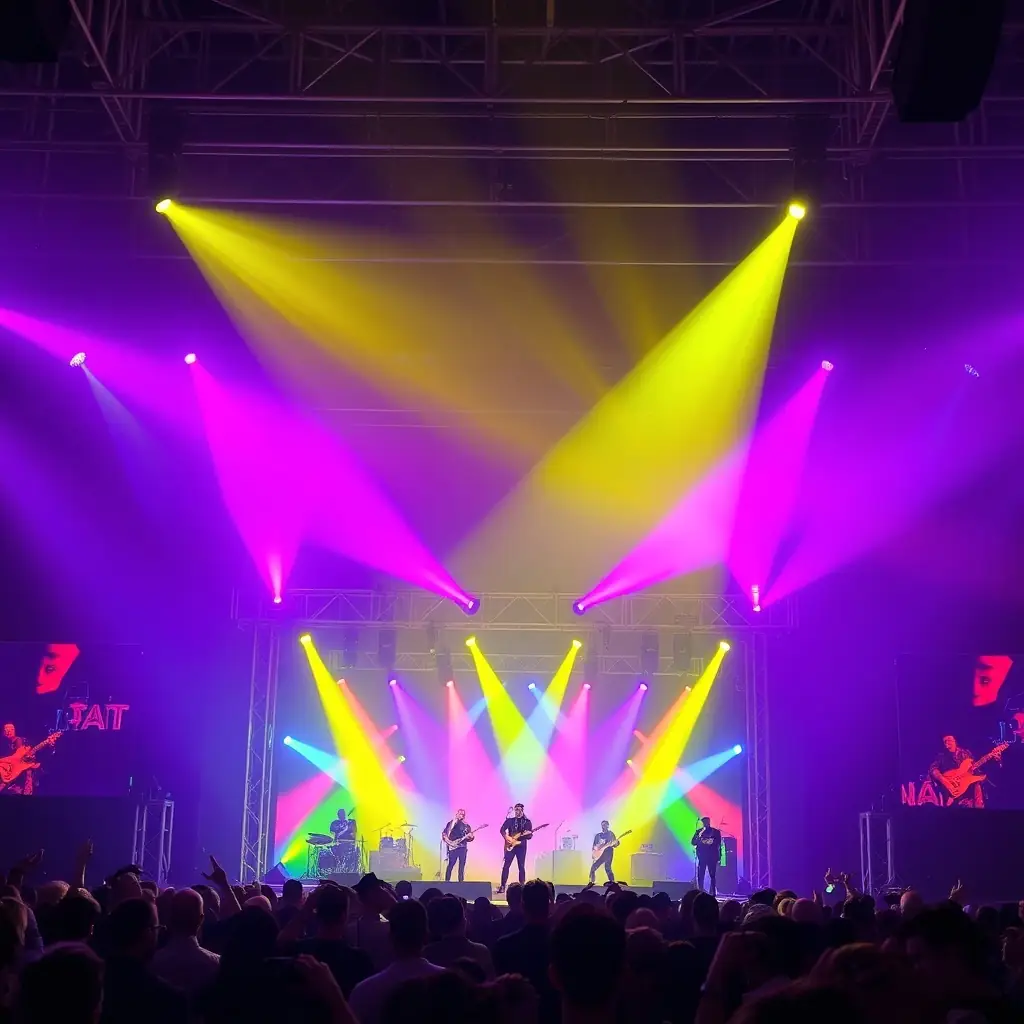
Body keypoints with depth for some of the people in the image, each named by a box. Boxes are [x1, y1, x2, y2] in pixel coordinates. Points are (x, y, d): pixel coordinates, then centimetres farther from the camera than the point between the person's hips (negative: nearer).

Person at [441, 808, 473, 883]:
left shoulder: (466, 826, 16)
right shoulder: (451, 823, 4)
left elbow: (469, 837, 16)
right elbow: (444, 834, 0)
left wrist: (471, 837, -6)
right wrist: (448, 841, -13)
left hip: (463, 847, 4)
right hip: (453, 847, -4)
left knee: (462, 866, 2)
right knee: (450, 865, -10)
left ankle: (461, 882, 4)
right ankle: (447, 881, -7)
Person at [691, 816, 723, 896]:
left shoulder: (715, 832, 6)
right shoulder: (699, 832, 8)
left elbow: (719, 844, 6)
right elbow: (693, 842, 2)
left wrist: (719, 857, 1)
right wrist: (699, 837, -16)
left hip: (712, 856, 0)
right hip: (701, 856, 0)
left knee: (712, 875, -2)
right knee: (700, 875, -4)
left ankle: (713, 892, 4)